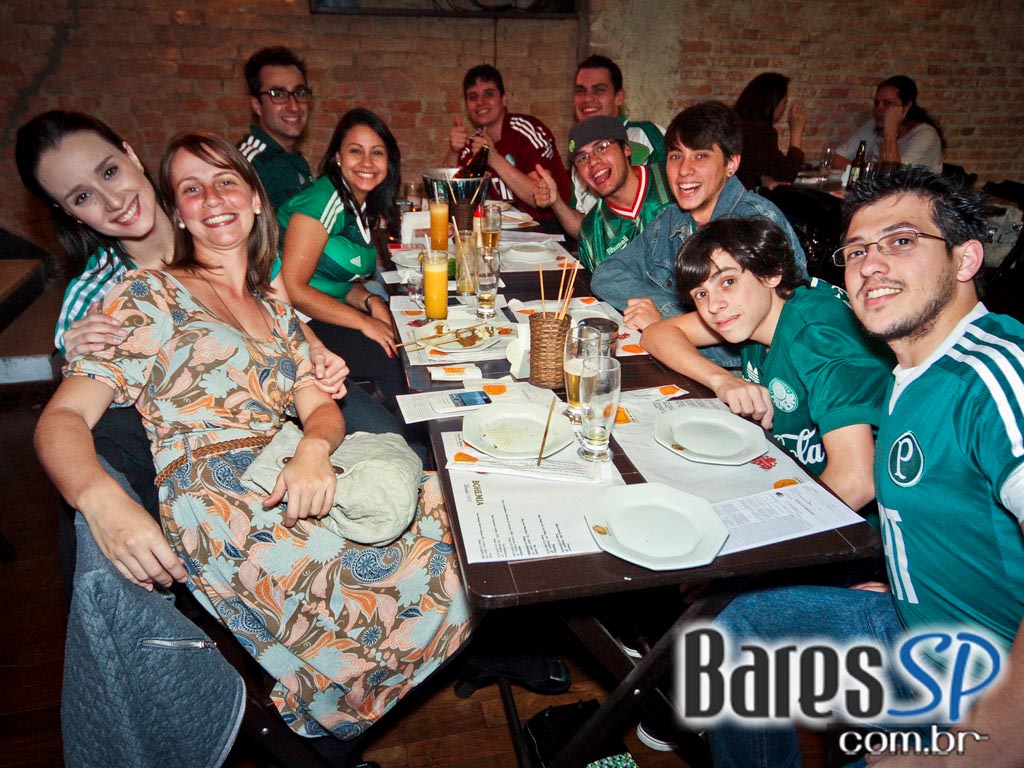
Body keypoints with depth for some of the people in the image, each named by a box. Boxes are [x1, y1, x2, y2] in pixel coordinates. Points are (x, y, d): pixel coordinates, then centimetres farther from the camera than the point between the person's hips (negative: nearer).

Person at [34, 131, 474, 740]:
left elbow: (321, 407, 13)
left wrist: (315, 449, -12)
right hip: (215, 507, -6)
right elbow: (62, 419, -3)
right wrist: (103, 501, -25)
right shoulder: (150, 294, 5)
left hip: (287, 483, 6)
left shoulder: (277, 311, 24)